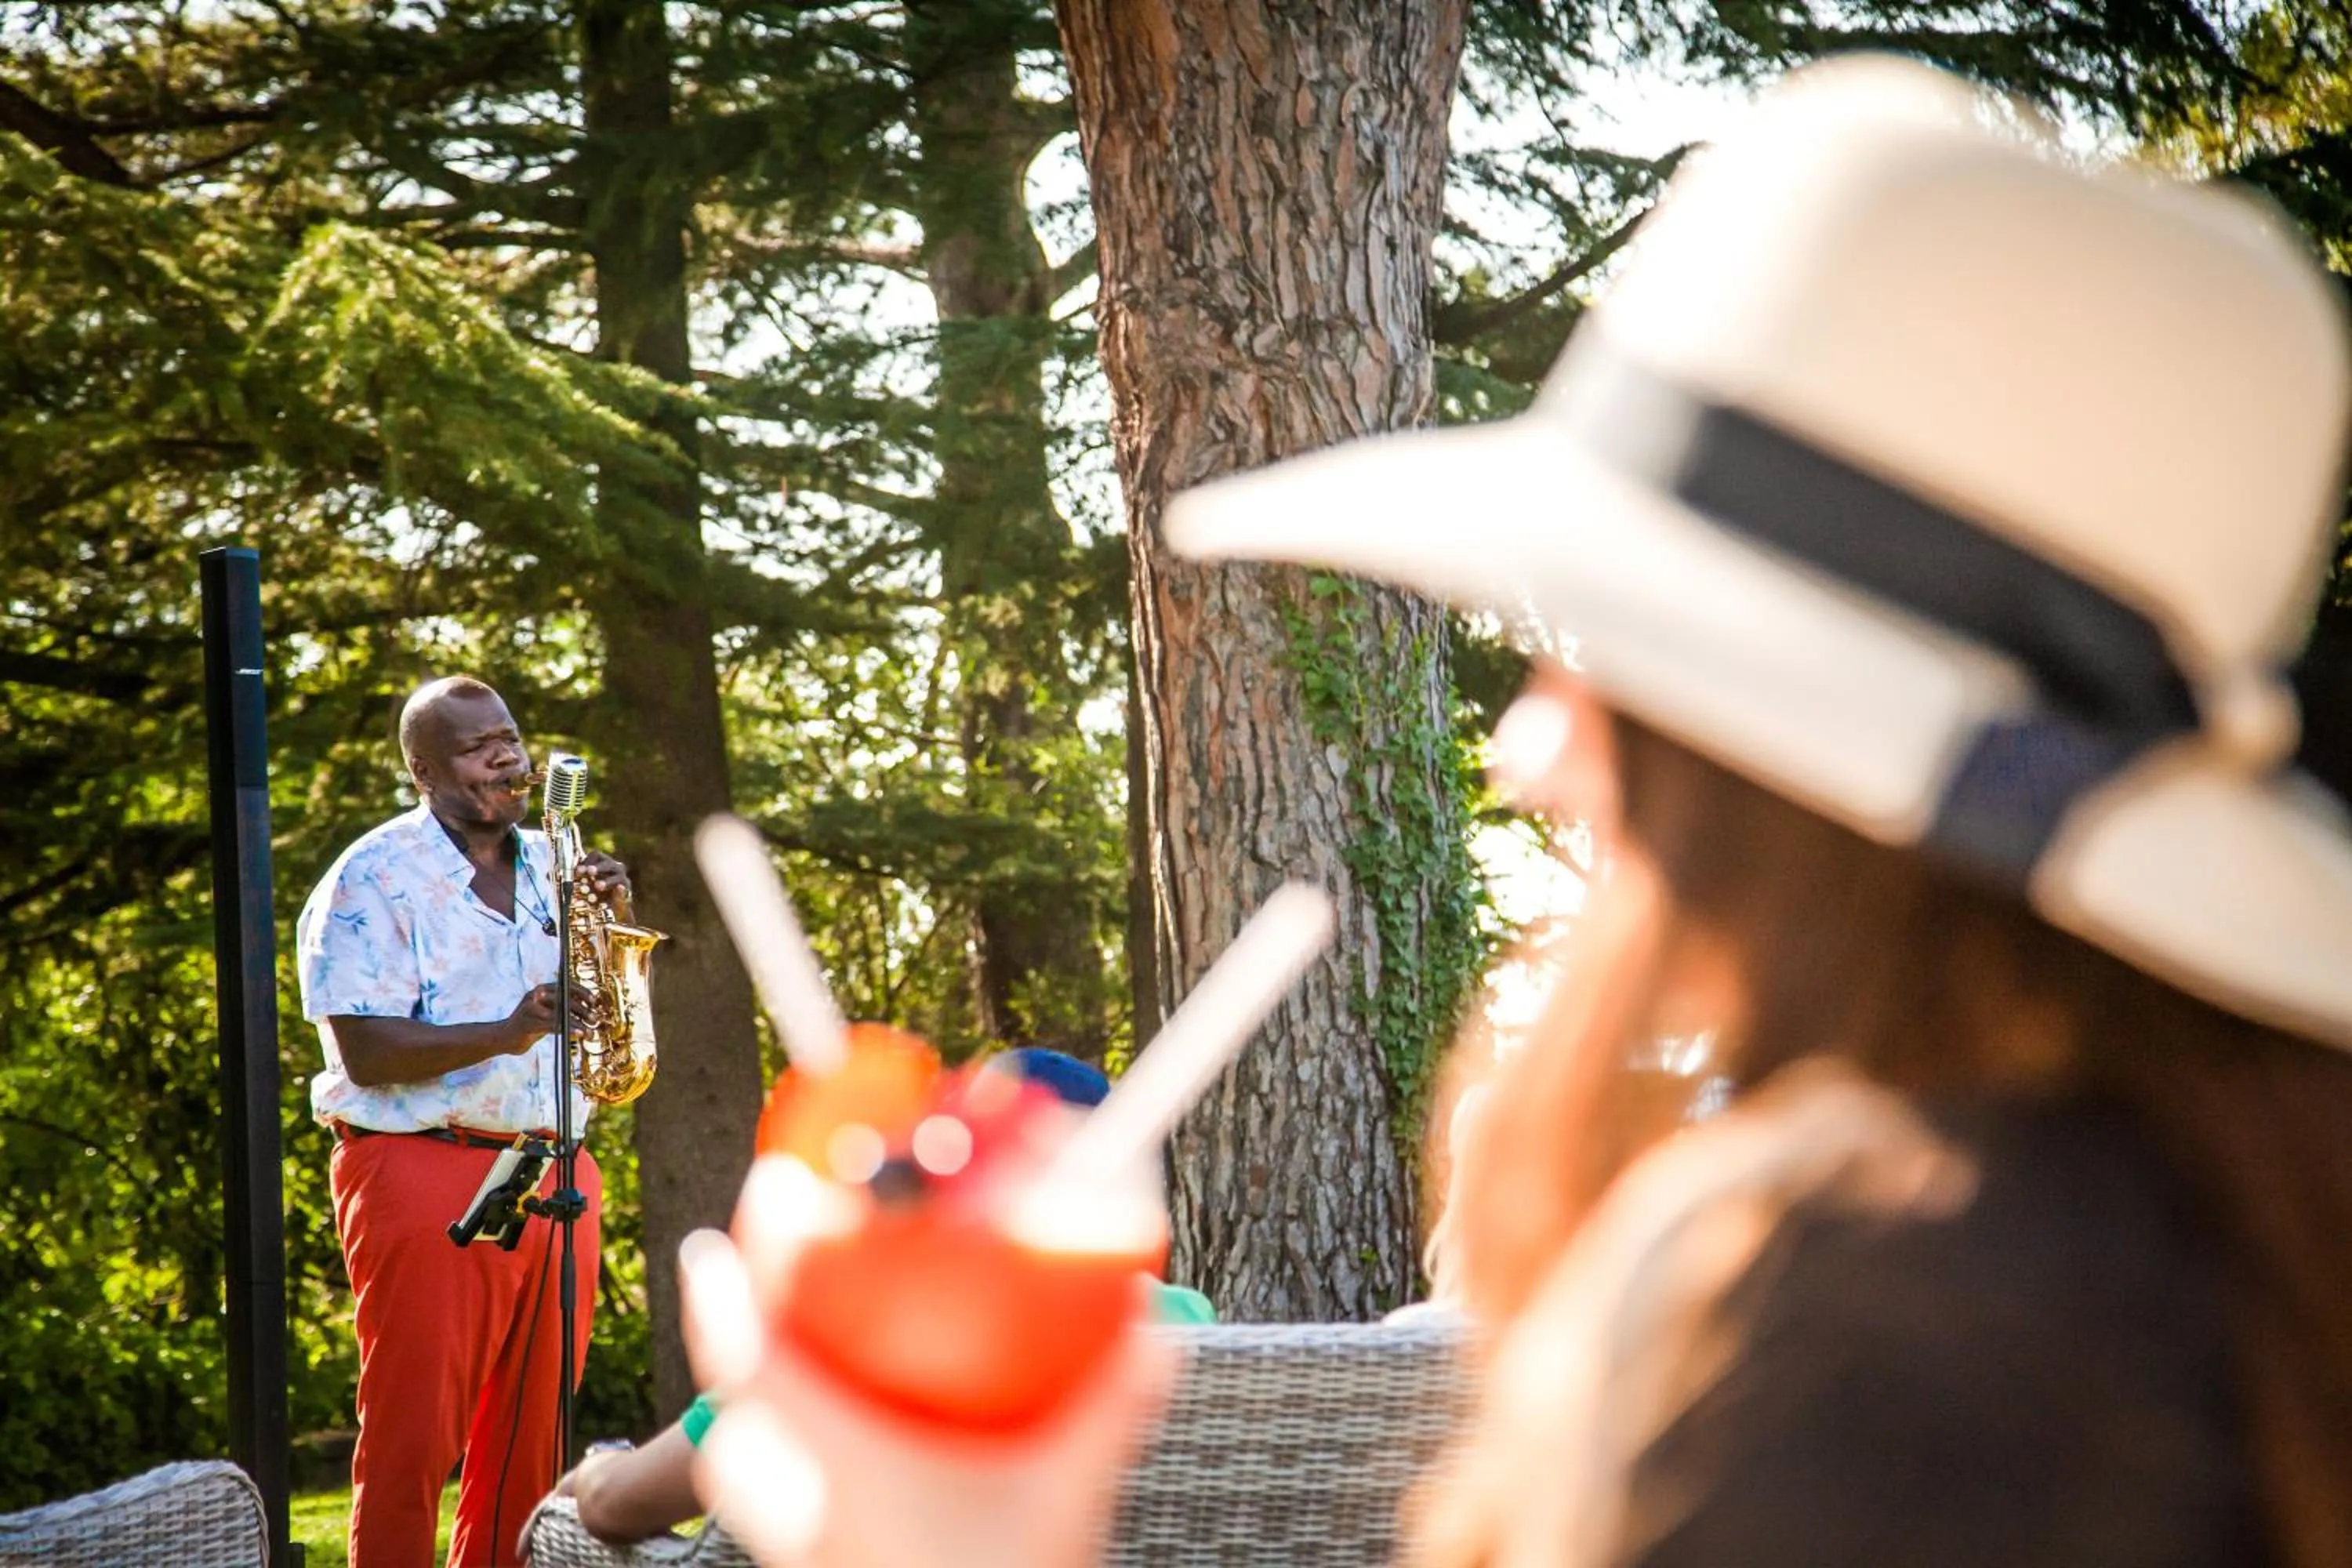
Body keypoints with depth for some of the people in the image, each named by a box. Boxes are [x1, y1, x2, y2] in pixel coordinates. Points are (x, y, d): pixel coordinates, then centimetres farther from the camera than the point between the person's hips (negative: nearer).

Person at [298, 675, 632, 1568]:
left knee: (531, 1435, 7)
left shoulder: (548, 866, 15)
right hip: (424, 1170, -6)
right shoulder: (372, 881, -5)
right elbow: (367, 1054, -13)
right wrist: (505, 1033, -24)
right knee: (412, 1435, -6)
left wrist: (613, 919, 1)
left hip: (553, 1174, 6)